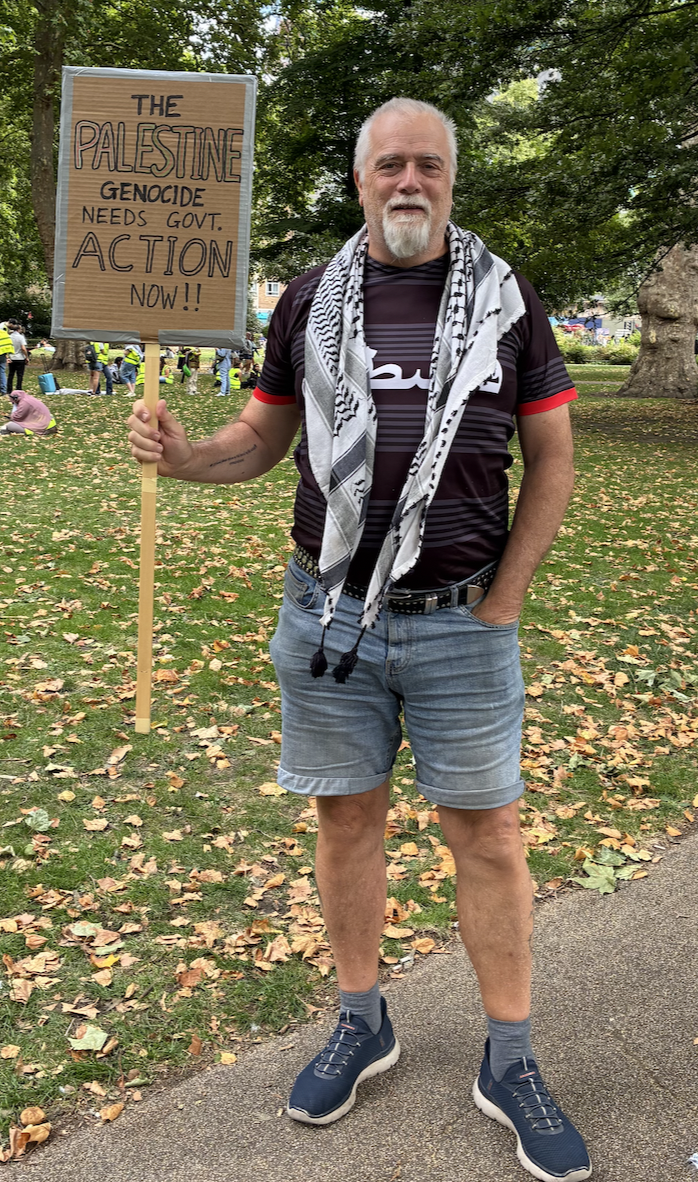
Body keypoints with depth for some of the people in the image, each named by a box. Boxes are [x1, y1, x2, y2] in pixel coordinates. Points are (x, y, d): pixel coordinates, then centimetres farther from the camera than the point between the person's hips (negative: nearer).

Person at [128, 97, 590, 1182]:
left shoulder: (505, 299, 3)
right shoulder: (311, 301, 6)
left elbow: (551, 460, 4)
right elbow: (262, 441, 10)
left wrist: (499, 605, -3)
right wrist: (185, 456, -12)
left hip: (460, 620, -1)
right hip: (329, 613, 2)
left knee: (489, 838, 5)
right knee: (346, 819, 11)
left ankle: (510, 1064, 22)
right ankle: (362, 1023, 32)